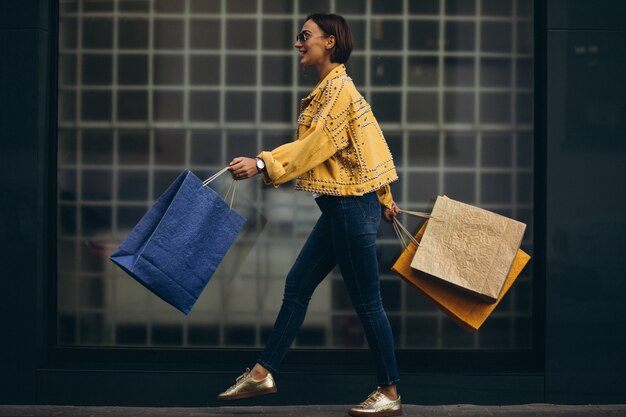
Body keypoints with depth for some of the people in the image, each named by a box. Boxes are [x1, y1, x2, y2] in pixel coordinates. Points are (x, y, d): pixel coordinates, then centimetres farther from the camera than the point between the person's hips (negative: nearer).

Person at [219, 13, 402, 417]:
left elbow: (314, 144, -24)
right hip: (340, 206, 10)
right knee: (297, 285, 12)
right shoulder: (334, 88, 14)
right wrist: (384, 197, 25)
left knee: (367, 301, -2)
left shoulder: (338, 88, -15)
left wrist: (262, 164, -31)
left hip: (351, 206, -10)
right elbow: (373, 141, 19)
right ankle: (263, 372, 19)